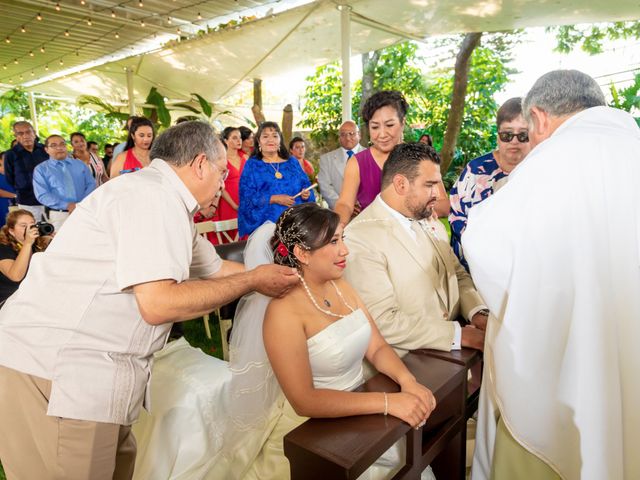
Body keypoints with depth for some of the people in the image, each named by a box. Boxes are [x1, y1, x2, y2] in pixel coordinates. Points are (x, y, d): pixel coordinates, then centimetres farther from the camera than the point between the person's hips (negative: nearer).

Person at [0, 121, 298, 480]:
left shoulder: (170, 207, 14)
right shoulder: (152, 193, -18)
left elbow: (215, 268, 23)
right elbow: (158, 303, -24)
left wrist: (287, 275, 25)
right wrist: (253, 281, -14)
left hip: (84, 368, 9)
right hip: (53, 371, -9)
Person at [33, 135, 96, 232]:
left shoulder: (80, 164, 15)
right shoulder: (40, 169, 6)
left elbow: (91, 185, 7)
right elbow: (42, 195, -5)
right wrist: (67, 205, -17)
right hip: (58, 215, -2)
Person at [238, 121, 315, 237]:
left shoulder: (292, 162, 14)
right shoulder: (252, 165, 4)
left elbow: (306, 185, 14)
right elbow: (247, 197, -5)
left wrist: (306, 193, -9)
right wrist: (274, 199, -15)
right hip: (266, 223, -3)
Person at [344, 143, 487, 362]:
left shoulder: (432, 224, 9)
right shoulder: (360, 237, -17)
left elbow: (459, 276, 17)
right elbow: (382, 322, -21)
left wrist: (478, 312, -3)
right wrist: (458, 335, -19)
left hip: (448, 352, 7)